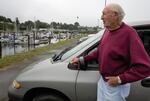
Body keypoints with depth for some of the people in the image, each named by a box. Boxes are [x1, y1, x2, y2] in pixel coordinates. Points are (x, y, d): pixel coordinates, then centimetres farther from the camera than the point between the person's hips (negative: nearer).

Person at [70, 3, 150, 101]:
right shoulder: (107, 30, 1)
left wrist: (120, 79, -23)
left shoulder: (128, 33, -24)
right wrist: (82, 59, 11)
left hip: (116, 86, -7)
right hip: (102, 81, 7)